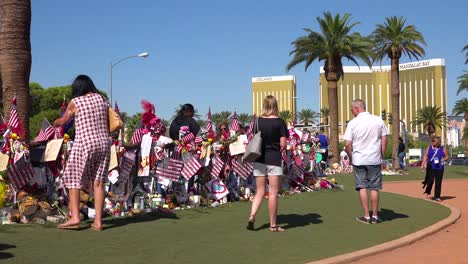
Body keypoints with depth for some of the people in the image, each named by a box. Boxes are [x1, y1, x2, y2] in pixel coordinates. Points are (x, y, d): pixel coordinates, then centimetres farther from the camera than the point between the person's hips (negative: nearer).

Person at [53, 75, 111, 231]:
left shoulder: (75, 102, -2)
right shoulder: (102, 99, 8)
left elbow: (63, 120, 12)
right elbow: (108, 124, 11)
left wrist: (55, 123, 33)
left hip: (84, 144, -4)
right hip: (103, 143, 4)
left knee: (74, 180, 7)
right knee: (98, 182, 5)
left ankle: (75, 217, 0)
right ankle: (98, 221, 4)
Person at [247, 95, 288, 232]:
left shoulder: (257, 121, 2)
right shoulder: (280, 122, -7)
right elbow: (283, 144, -10)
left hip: (259, 159, 3)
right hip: (274, 159, -3)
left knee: (260, 191, 13)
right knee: (273, 193, 2)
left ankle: (252, 216, -4)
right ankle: (273, 225, 8)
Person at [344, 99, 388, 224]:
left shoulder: (353, 123, -5)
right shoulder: (378, 120, 1)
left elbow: (347, 144, -8)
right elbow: (384, 140, 2)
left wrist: (351, 158, 7)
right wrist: (382, 157, 10)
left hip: (359, 160, -1)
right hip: (375, 159, 2)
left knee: (362, 187, 5)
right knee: (374, 188, 7)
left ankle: (366, 216, 6)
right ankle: (375, 216, 12)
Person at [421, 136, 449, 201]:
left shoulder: (443, 149, 6)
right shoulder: (429, 148, 7)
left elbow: (447, 157, 11)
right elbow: (425, 156, 5)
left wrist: (443, 160, -10)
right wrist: (423, 164, -4)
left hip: (439, 168, 0)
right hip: (430, 168, 0)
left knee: (438, 183, 0)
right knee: (430, 181, -6)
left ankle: (437, 197, 7)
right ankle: (428, 192, 20)